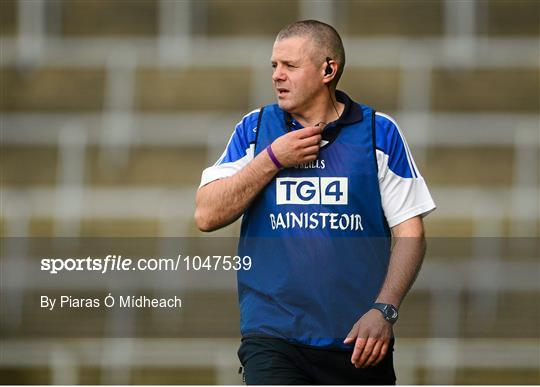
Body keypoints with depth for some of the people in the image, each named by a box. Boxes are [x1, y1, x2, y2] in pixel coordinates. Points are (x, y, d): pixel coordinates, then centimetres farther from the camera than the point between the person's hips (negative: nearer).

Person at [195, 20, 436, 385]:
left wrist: (383, 311, -11)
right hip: (273, 337, 0)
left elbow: (410, 233, 2)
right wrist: (273, 159, -7)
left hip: (358, 340, 0)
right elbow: (207, 215, 2)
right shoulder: (255, 129, 9)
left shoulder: (380, 132, 4)